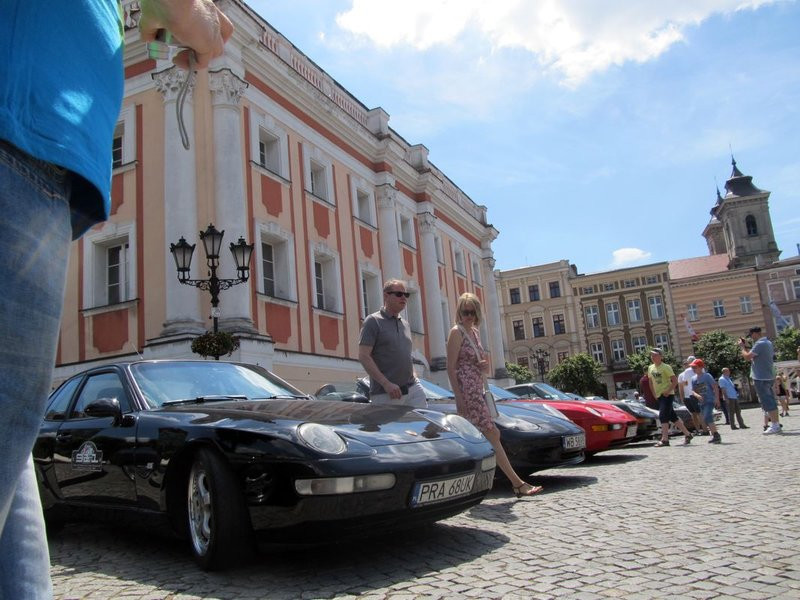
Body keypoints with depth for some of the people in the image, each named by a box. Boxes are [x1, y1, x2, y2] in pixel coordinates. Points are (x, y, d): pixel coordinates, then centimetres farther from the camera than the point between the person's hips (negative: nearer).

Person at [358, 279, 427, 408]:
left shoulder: (405, 324, 18)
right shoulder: (373, 321, -5)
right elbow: (363, 356, -12)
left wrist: (414, 376, 9)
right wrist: (386, 383, -18)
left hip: (413, 388, 6)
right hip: (385, 394, -6)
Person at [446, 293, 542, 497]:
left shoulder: (475, 332, 17)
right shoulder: (457, 332, -6)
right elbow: (451, 368, -12)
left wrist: (485, 365, 0)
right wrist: (459, 397, -18)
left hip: (477, 390, 9)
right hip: (467, 391, -9)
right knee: (492, 435, -9)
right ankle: (517, 483, -7)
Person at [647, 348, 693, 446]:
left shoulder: (666, 367, -11)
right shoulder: (651, 368, 9)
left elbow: (675, 381, -13)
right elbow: (650, 382, 20)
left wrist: (668, 391, -19)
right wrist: (654, 394, 12)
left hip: (667, 395, -7)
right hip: (659, 396, 7)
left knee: (663, 416, -15)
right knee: (673, 417, 12)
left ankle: (665, 440, -14)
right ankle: (687, 434, 23)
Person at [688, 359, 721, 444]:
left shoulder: (707, 376, -8)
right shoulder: (693, 378, 8)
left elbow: (715, 387, -8)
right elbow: (692, 391, 8)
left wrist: (717, 398, -16)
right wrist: (697, 395, -13)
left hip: (710, 400, -7)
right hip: (701, 402, 7)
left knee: (707, 417, -20)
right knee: (706, 419, 10)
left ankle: (716, 435, -16)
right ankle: (714, 435, 21)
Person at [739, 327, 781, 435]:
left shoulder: (759, 344, -18)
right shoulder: (768, 342, 15)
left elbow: (747, 356, -19)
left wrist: (742, 347, -4)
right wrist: (746, 347, 14)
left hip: (761, 378, -10)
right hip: (769, 377, 10)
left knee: (767, 402, -7)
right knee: (771, 401, 14)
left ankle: (775, 425, -6)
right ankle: (776, 423, 18)